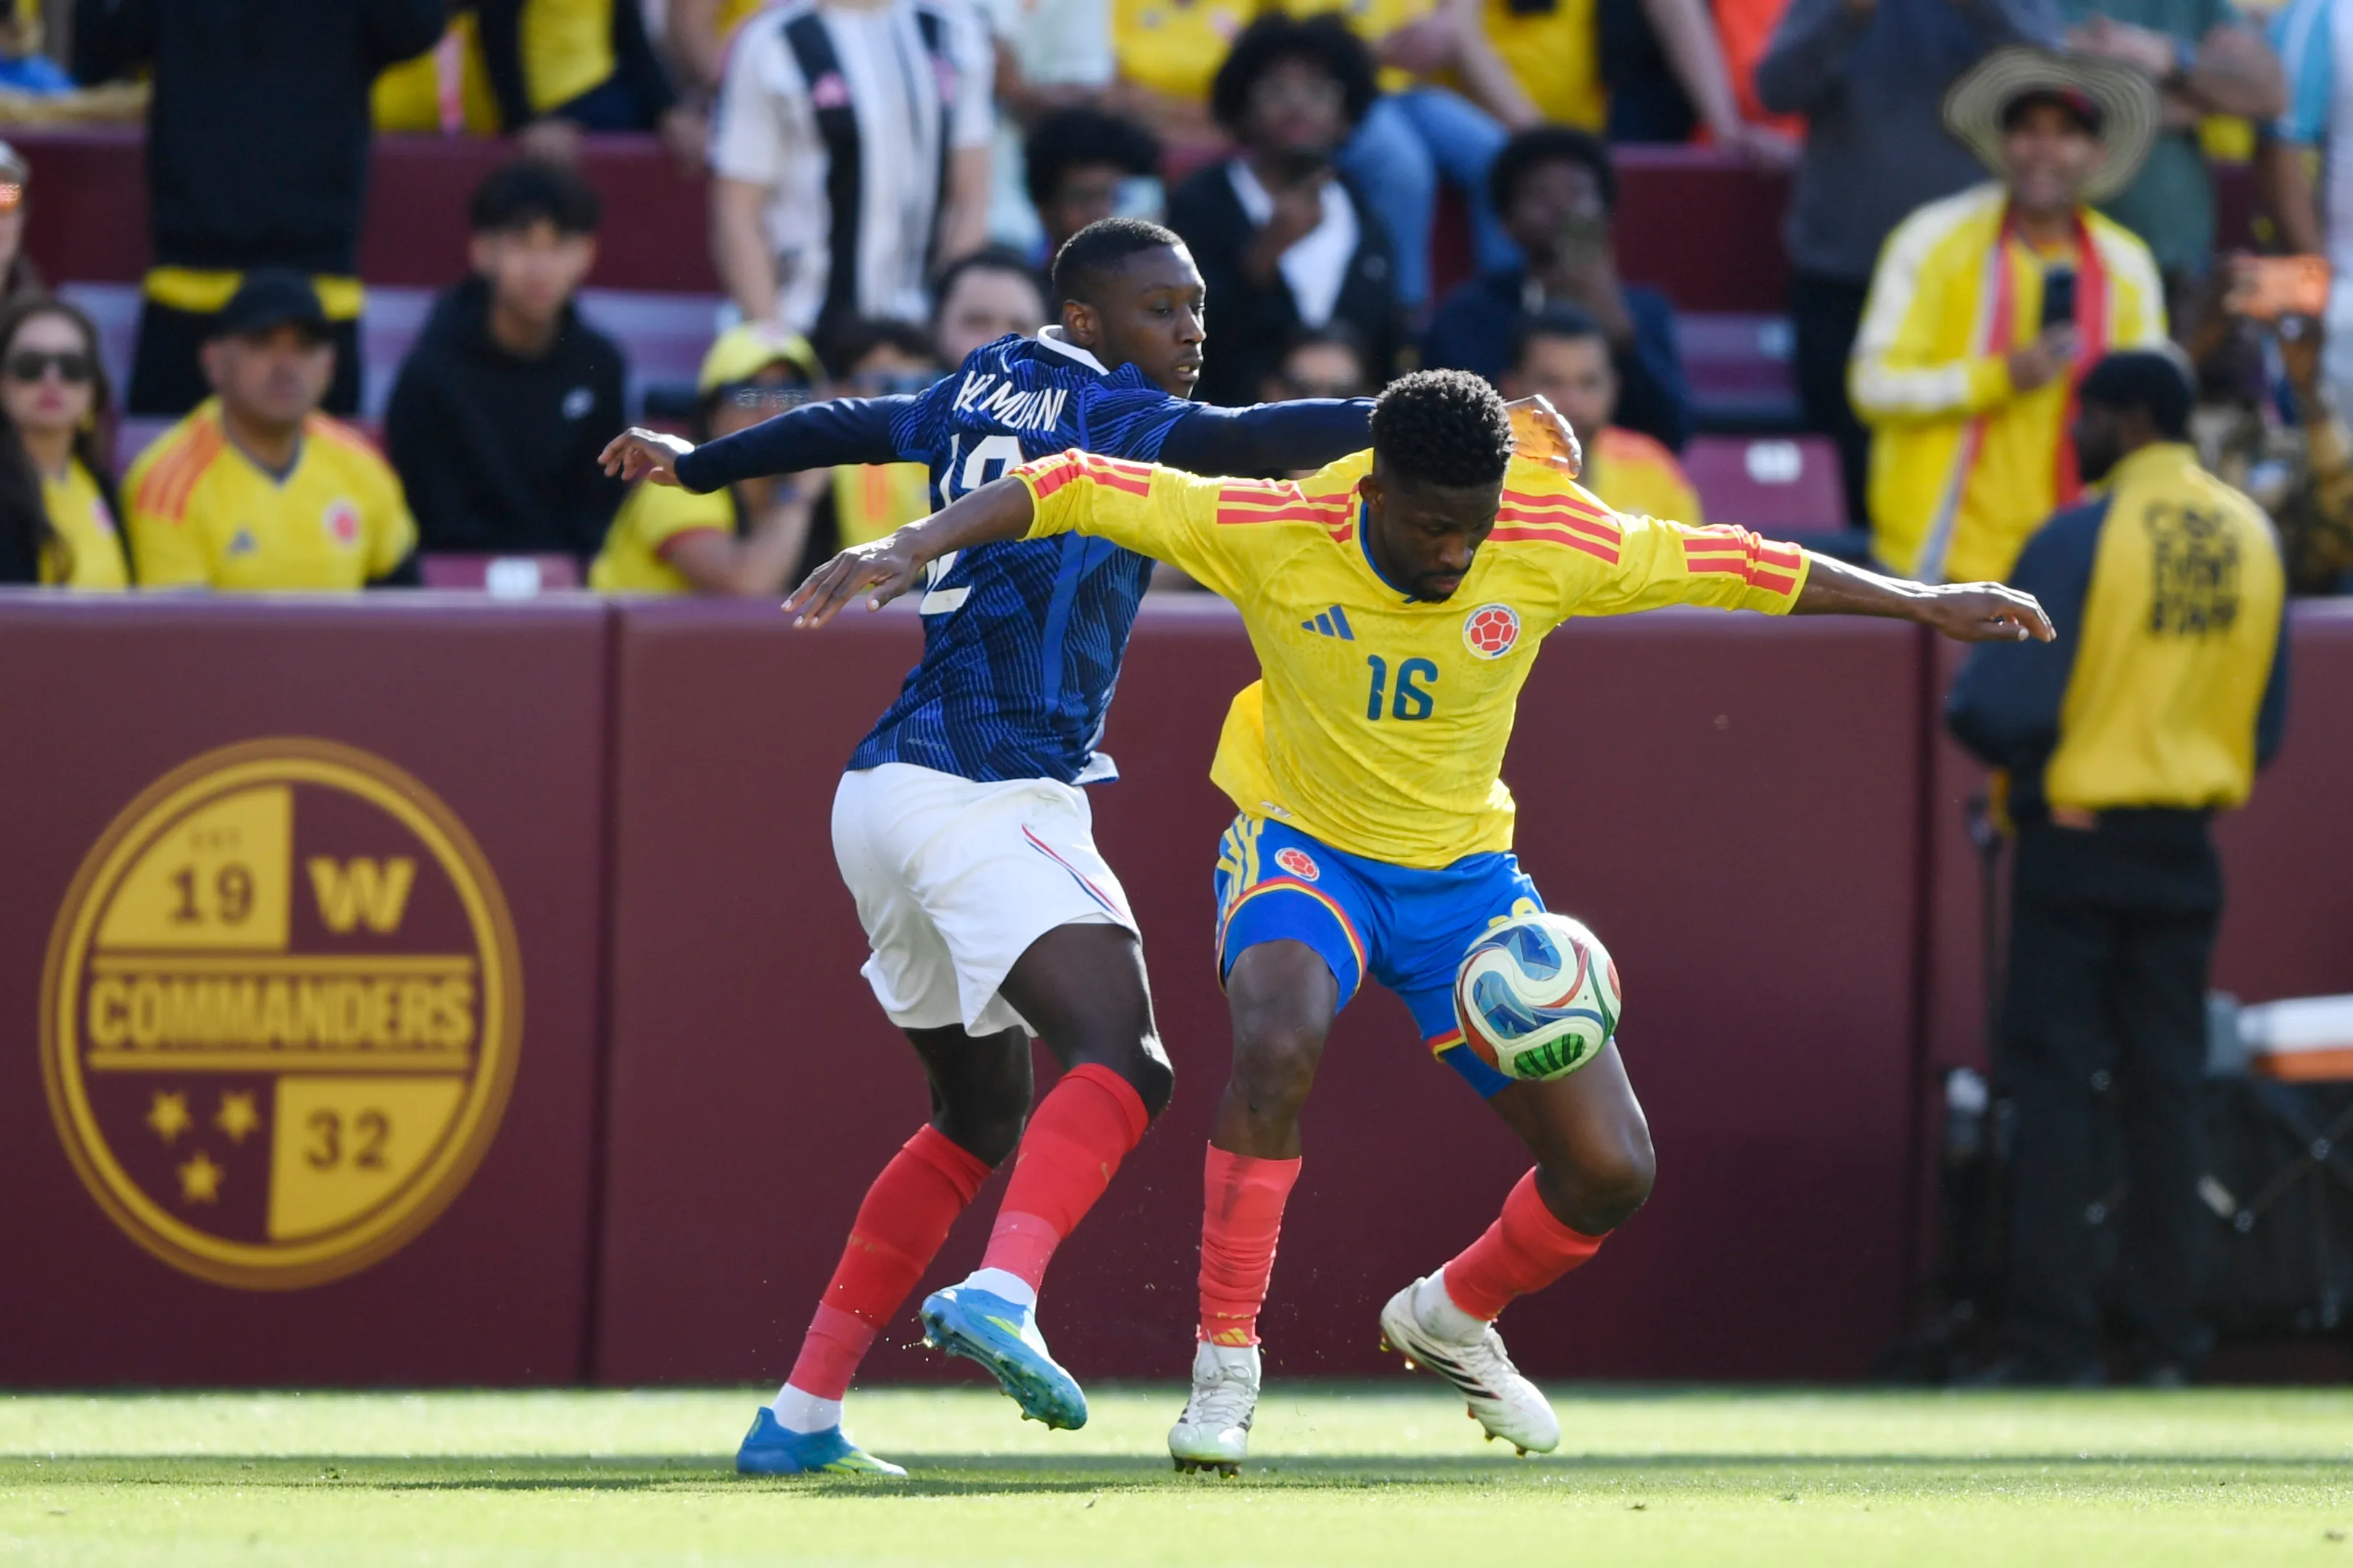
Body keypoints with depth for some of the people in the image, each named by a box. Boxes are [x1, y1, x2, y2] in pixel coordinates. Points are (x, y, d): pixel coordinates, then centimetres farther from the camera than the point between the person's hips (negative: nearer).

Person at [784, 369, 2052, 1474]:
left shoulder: (1548, 546, -16)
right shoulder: (1271, 535, -22)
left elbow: (1724, 565, -3)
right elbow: (1074, 489, -18)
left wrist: (1918, 604, 4)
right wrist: (916, 545, -29)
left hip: (1462, 869, 3)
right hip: (1301, 844, -3)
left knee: (1610, 1170, -3)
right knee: (1276, 1043, -37)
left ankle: (1453, 1316, 29)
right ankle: (1224, 1362, -22)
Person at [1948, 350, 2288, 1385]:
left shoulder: (2079, 540, -15)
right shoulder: (2251, 538, 2)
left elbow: (2002, 709, -16)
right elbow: (2268, 717, 9)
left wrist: (1988, 735, 5)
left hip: (2076, 840, -5)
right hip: (2187, 852, 5)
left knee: (2053, 1086, 0)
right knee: (2167, 1088, 10)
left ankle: (2055, 1340, -4)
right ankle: (2169, 1332, 8)